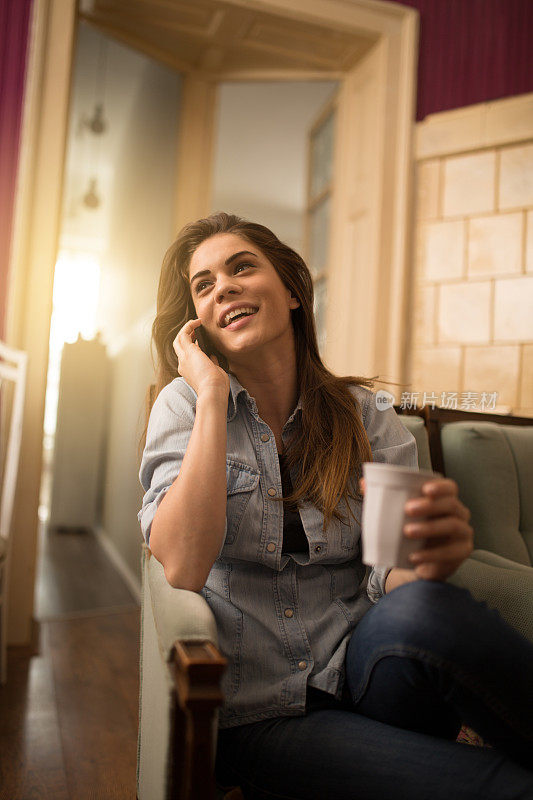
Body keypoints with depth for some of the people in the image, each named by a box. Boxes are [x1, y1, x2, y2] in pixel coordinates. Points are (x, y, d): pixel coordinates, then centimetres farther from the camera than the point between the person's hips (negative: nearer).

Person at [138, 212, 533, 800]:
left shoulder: (363, 416, 2)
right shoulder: (185, 404, -3)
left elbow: (387, 576, -6)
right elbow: (183, 569, -19)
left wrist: (426, 560, -29)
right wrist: (213, 396, -19)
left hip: (361, 678, 3)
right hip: (256, 713, -3)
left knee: (422, 611, -32)